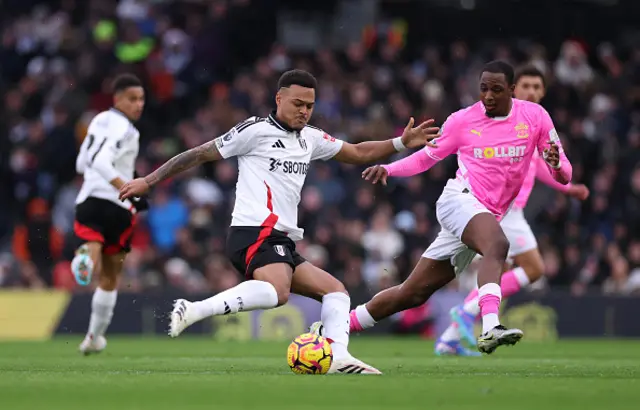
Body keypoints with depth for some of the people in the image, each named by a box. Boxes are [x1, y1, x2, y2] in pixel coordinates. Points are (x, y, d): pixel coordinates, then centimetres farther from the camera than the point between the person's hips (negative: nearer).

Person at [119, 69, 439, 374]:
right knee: (277, 291, -36)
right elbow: (201, 154, 3)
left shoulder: (311, 138, 21)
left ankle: (338, 357, -13)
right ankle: (193, 311, -36)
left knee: (336, 291, 5)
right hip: (255, 233, -9)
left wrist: (401, 143, 18)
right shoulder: (256, 130, -1)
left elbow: (358, 153, 32)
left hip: (281, 242, 9)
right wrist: (148, 181, 3)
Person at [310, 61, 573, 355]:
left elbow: (563, 175, 4)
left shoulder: (534, 116, 5)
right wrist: (387, 169, -2)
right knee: (497, 244, -37)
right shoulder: (462, 121, 3)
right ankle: (490, 329, -53)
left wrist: (556, 165, -20)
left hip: (488, 216, 3)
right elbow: (425, 158, 15)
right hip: (461, 197, -3)